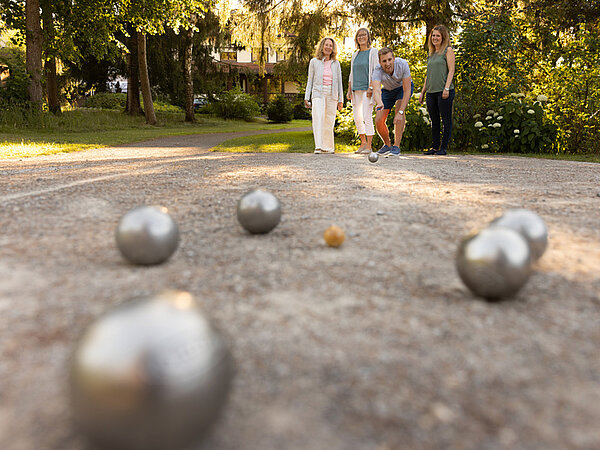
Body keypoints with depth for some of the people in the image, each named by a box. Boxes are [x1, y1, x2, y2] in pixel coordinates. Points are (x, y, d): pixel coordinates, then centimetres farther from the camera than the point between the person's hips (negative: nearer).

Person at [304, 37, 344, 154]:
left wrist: (341, 100, 8)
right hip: (318, 94, -2)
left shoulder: (336, 63, 12)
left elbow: (339, 82, 13)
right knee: (318, 118, -21)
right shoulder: (314, 62, 8)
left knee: (329, 122, 2)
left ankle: (329, 147, 13)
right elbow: (310, 81, 9)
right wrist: (306, 97, 2)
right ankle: (318, 147, -29)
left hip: (332, 96, 2)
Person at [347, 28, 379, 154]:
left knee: (367, 116, -12)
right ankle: (363, 142, 18)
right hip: (356, 89, 6)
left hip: (367, 88, -6)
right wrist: (349, 90, 11)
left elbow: (375, 71, -5)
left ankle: (369, 146, -9)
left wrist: (371, 87, -16)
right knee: (357, 117, 5)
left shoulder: (373, 52, 2)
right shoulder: (355, 55, 19)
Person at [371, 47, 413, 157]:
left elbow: (407, 90, -33)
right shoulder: (377, 71, -33)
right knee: (379, 121, -9)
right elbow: (376, 90, -49)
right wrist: (379, 103, -72)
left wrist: (400, 112, -40)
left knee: (399, 109, -30)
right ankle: (387, 145, 19)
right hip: (387, 90, 2)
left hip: (403, 87, -2)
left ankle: (396, 146, -22)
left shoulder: (402, 64, -33)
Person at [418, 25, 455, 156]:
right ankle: (435, 147, 15)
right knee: (434, 121, 9)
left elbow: (451, 70, -7)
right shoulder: (431, 53, 20)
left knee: (446, 120, -2)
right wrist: (422, 92, 17)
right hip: (431, 92, 7)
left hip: (444, 91, -7)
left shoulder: (448, 50, 2)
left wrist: (446, 88, -17)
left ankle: (443, 148, 1)